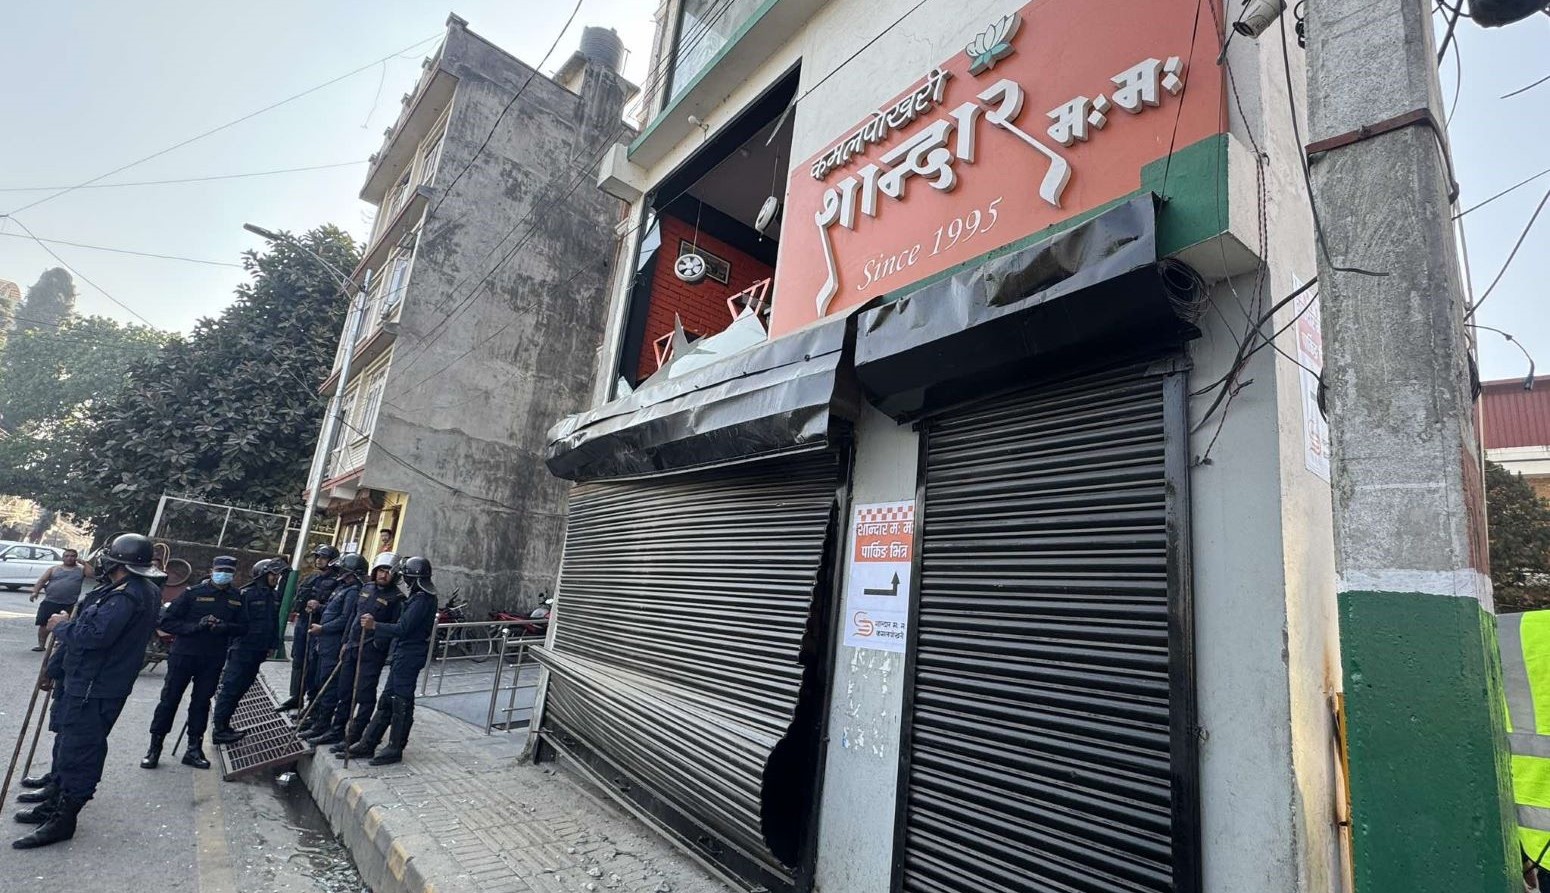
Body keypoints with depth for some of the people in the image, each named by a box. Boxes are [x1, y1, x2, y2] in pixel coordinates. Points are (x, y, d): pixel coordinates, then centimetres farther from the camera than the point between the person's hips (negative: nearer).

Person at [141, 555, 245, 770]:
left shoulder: (237, 598, 4)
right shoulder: (193, 593, -6)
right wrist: (195, 626, -21)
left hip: (213, 659, 3)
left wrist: (225, 627, -15)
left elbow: (243, 627, 6)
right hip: (184, 654, -3)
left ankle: (194, 749, 21)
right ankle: (154, 747, 20)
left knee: (202, 702, 11)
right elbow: (166, 621, -7)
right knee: (169, 700, 5)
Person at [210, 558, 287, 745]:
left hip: (259, 651, 7)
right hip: (243, 649, -7)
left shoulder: (274, 595, 10)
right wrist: (233, 644, -16)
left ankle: (224, 725, 22)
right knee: (231, 688, -3)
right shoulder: (247, 594, -13)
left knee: (242, 687, 13)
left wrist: (273, 644, 13)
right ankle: (220, 730, 4)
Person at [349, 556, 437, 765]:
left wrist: (374, 626, -19)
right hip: (402, 656, 10)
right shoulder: (420, 597, 14)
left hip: (408, 658, -10)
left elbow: (403, 629, -23)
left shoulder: (422, 599, -19)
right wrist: (375, 625, 13)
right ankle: (368, 743, 25)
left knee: (401, 704, 0)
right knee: (386, 701, 16)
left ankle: (395, 749, 10)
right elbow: (405, 627, 17)